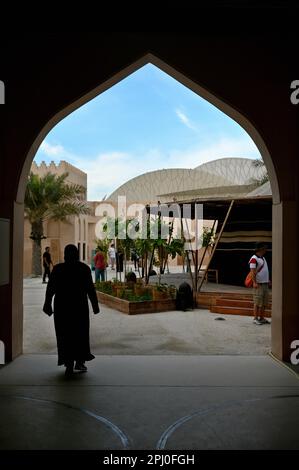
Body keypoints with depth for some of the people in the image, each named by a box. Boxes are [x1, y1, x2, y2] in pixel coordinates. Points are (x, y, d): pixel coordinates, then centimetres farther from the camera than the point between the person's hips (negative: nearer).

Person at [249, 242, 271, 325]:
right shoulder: (254, 259, -12)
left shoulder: (263, 258, 17)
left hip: (265, 283, 9)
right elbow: (253, 272, -18)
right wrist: (254, 282, -24)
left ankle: (262, 318, 19)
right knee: (257, 302, -5)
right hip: (259, 284, -9)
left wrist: (268, 279, 20)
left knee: (264, 302, 11)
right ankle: (255, 318, 2)